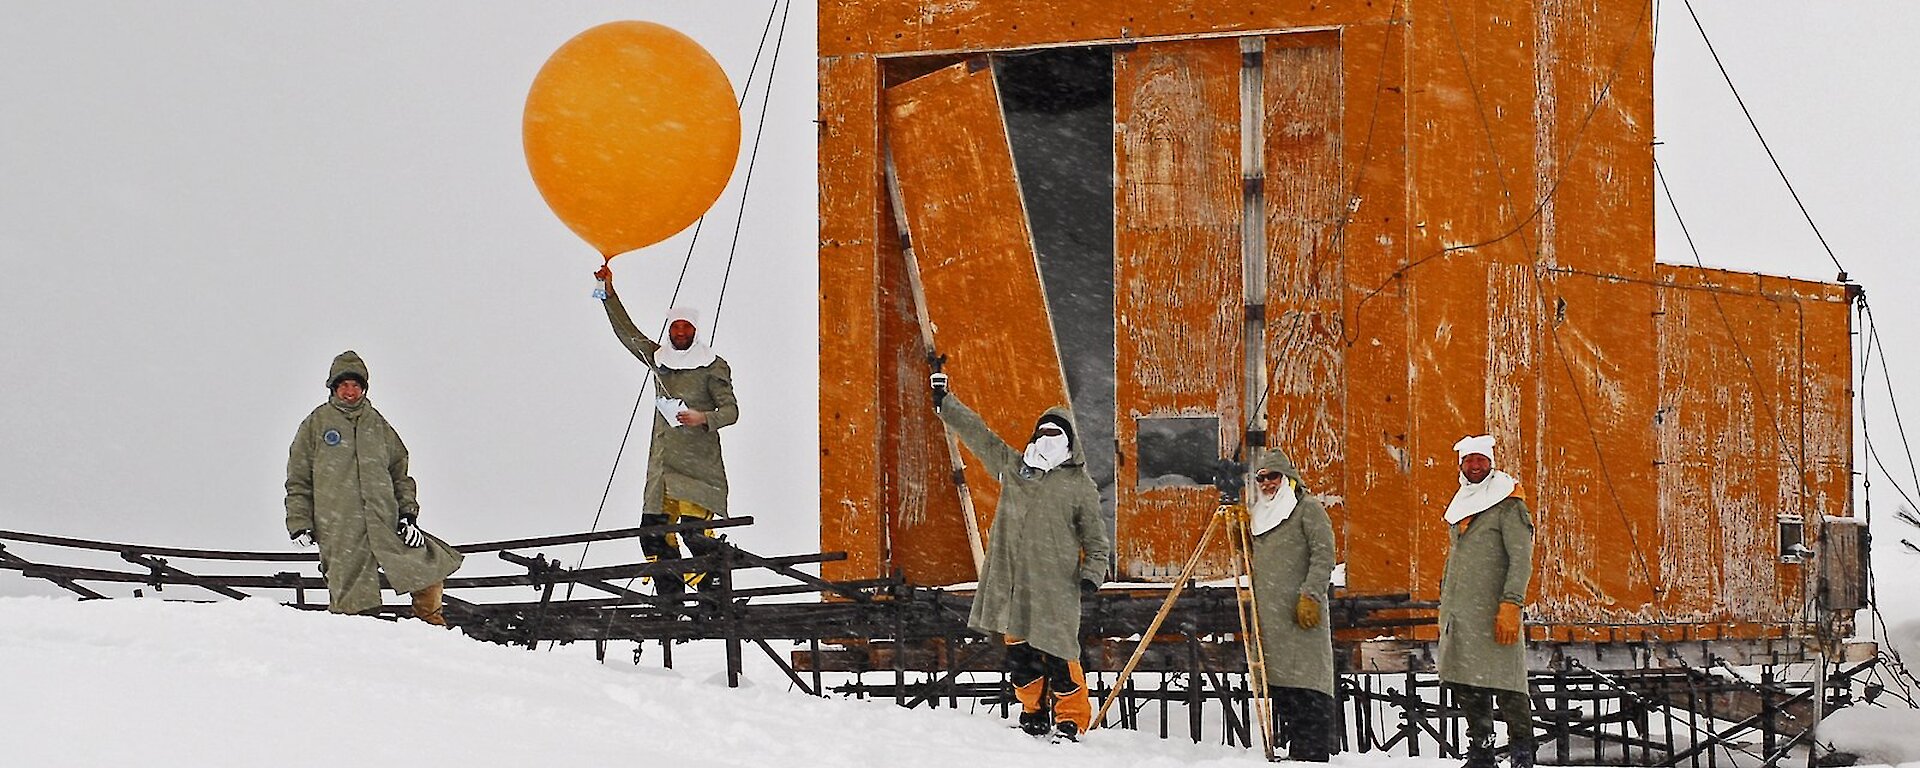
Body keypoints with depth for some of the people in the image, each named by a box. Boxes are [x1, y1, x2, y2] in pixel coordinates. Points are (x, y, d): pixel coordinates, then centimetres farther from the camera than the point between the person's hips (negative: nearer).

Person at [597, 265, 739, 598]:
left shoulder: (714, 367, 0)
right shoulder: (659, 358, 15)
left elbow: (731, 410, -2)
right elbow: (627, 333, 23)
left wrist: (704, 418, -20)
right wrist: (609, 295, 18)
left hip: (698, 464, -6)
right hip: (662, 461, 6)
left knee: (695, 530, -17)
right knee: (654, 532, -2)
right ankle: (671, 600, 3)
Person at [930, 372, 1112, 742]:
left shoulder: (1080, 486, 4)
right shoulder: (1012, 466, 15)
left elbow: (1096, 538, 7)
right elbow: (977, 433, 20)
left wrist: (1092, 574, -6)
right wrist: (944, 404, 21)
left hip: (1054, 583, -4)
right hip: (1012, 579, 4)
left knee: (1056, 651, -8)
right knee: (1019, 649, 6)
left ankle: (1071, 720, 0)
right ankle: (1035, 712, 19)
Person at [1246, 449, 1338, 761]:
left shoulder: (1308, 508, -2)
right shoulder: (1258, 515, 22)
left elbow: (1324, 554, -8)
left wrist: (1310, 595, -16)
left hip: (1301, 612, -8)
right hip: (1269, 613, 8)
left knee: (1305, 683, -11)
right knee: (1279, 683, 7)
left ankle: (1313, 752, -13)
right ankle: (1291, 747, 11)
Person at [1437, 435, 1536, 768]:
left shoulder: (1508, 506, -4)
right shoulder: (1461, 507, 19)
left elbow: (1521, 560, -11)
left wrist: (1511, 605, -21)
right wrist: (1445, 608, 22)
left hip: (1493, 611, -7)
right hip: (1460, 612, 7)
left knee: (1506, 685, -10)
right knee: (1468, 689, 6)